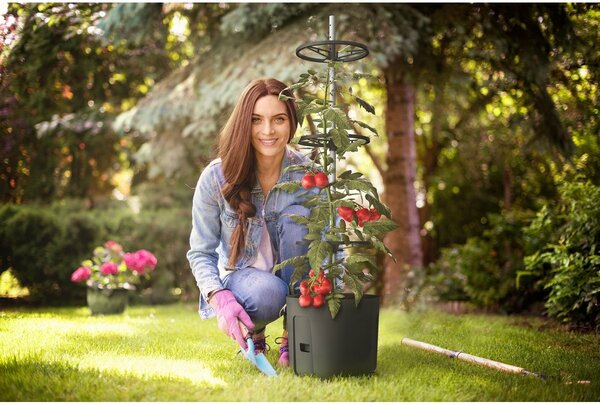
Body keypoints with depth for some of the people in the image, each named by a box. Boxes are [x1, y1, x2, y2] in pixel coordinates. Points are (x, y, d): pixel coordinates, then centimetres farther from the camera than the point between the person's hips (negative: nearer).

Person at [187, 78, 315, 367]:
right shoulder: (215, 178, -15)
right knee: (268, 292, -37)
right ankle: (252, 333, 4)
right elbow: (200, 253, -8)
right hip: (239, 276, -1)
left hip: (294, 279, 2)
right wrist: (220, 298, -26)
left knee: (298, 216, -28)